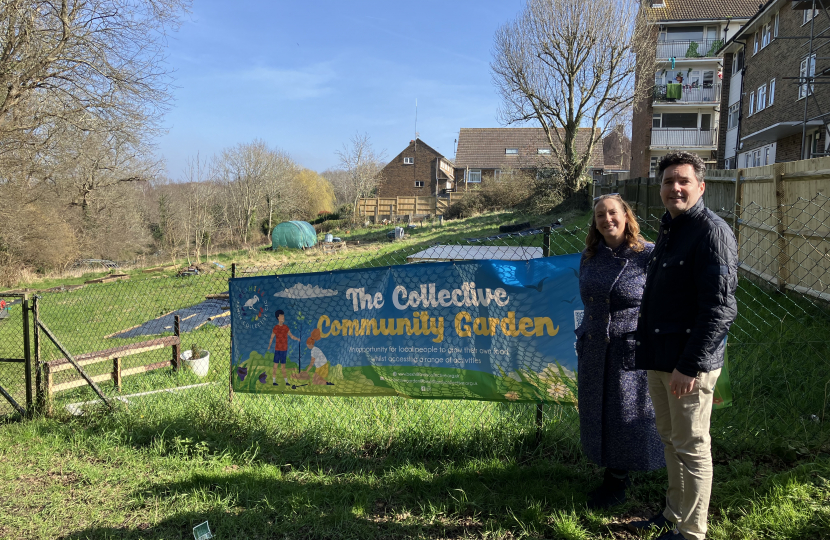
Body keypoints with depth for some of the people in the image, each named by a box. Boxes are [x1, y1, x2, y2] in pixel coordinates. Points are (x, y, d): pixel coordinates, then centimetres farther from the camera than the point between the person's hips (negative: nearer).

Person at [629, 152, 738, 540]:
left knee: (691, 447, 3)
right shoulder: (668, 229, 15)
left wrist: (690, 365, -23)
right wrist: (646, 348, 19)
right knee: (670, 440, 19)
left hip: (688, 363, -9)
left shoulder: (711, 231, -14)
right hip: (660, 359, 9)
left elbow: (720, 308, -21)